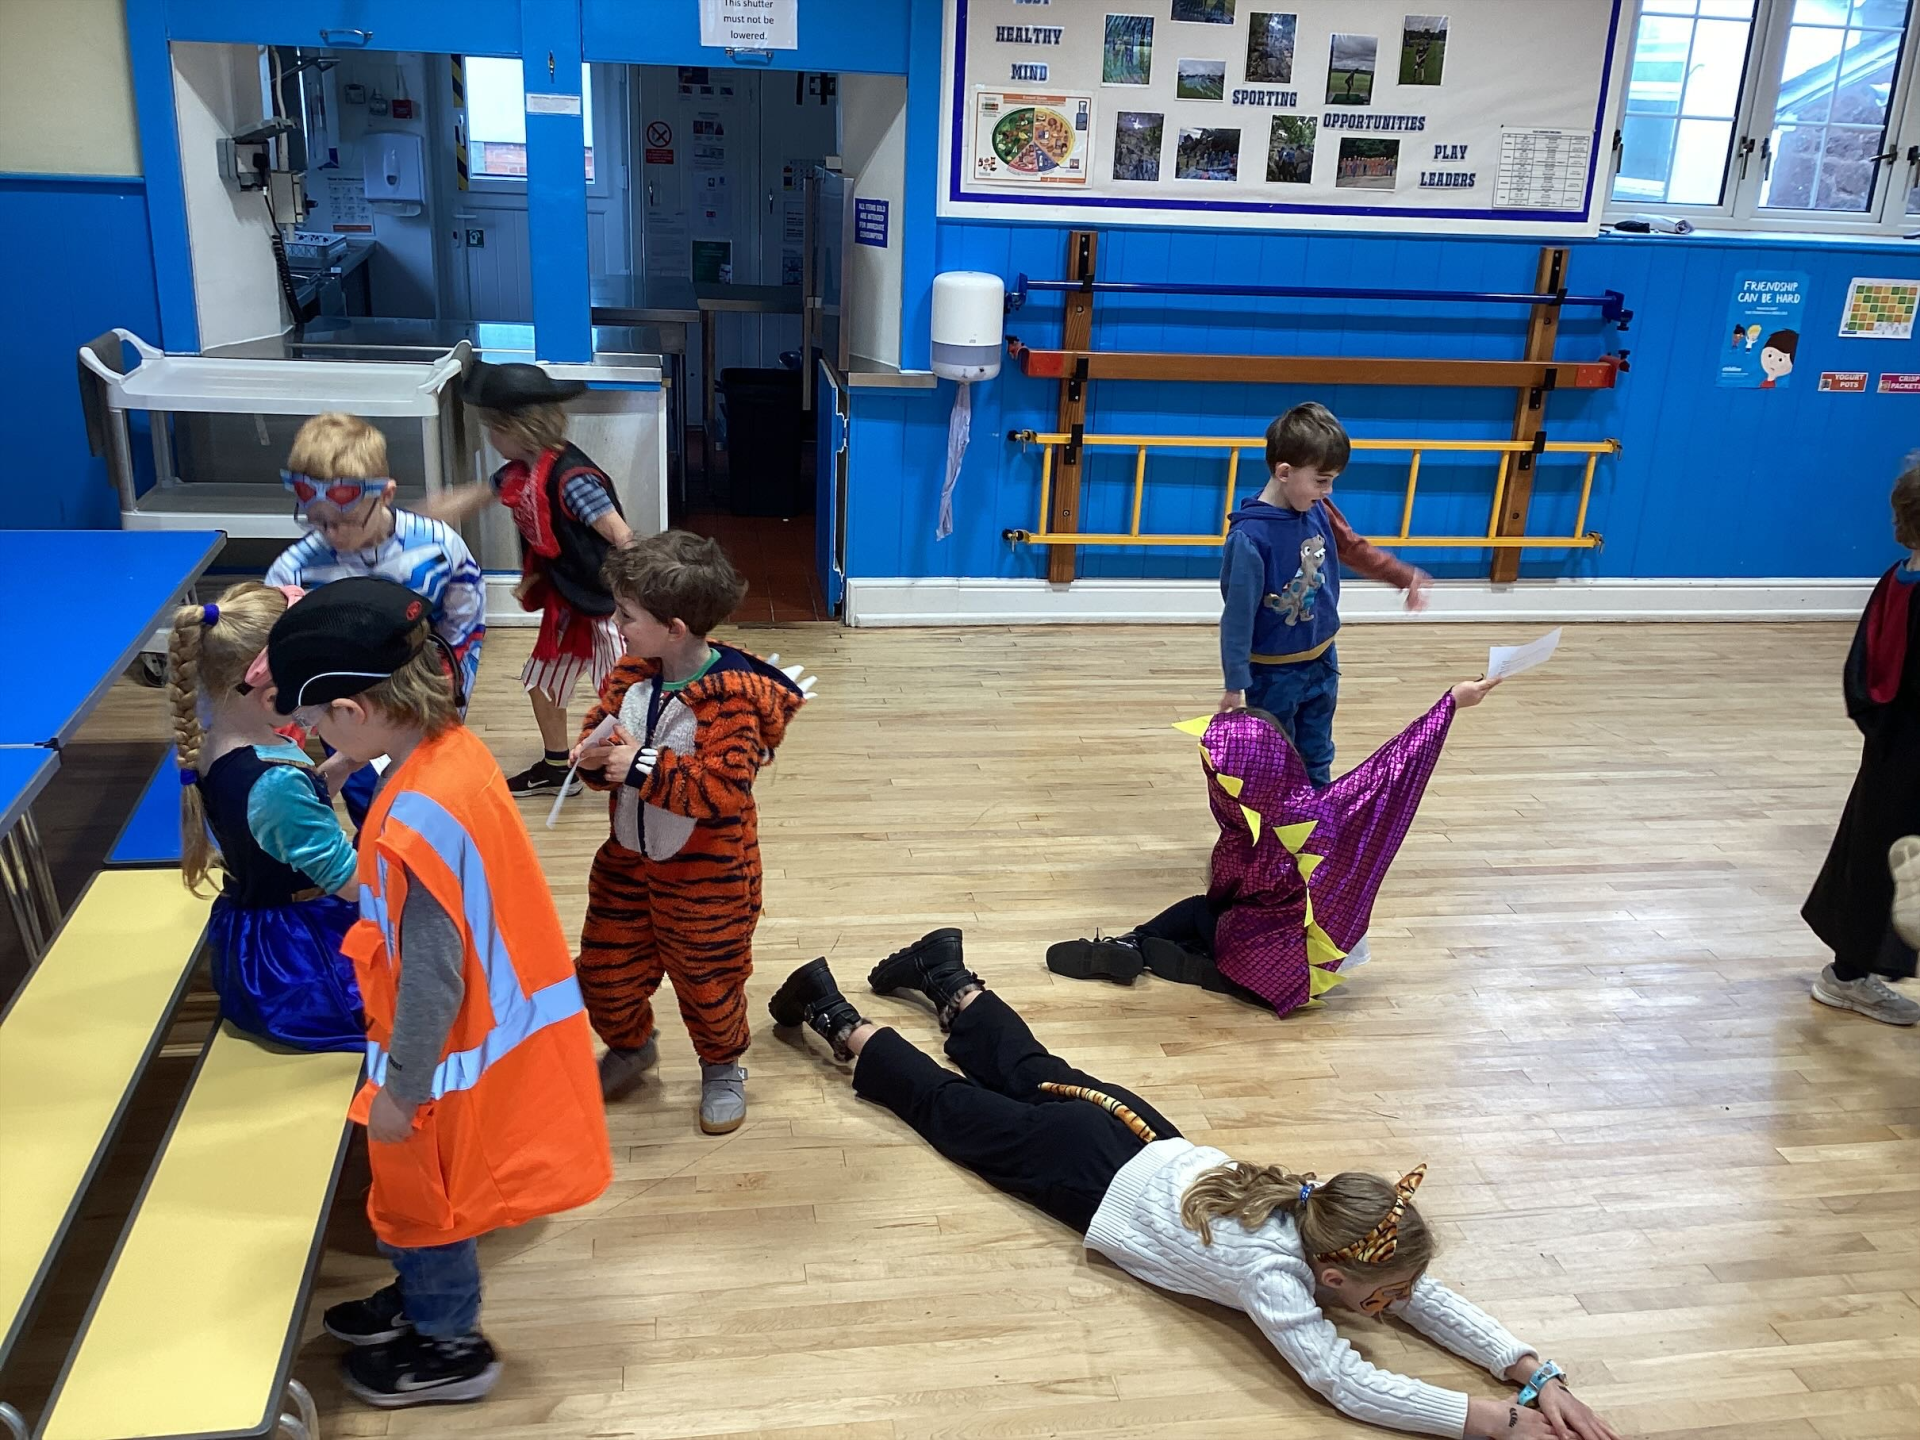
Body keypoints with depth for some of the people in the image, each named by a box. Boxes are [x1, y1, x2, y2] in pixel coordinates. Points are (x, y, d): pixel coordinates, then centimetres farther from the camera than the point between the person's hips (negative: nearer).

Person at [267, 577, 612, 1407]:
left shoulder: (417, 823, -35)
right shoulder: (452, 746, -8)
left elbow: (430, 979, -27)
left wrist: (400, 1089, -15)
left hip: (447, 1054, -8)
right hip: (486, 1018, 8)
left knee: (420, 1195, 17)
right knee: (425, 1193, 29)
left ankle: (450, 1347, 40)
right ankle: (426, 1299, 52)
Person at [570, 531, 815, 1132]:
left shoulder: (731, 697, -26)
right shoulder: (631, 675, -5)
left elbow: (725, 787, -33)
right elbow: (598, 726, 6)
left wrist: (644, 766, -34)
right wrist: (595, 757, -17)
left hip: (706, 873, -6)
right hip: (628, 857, 6)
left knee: (707, 980, 13)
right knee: (605, 969, 17)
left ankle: (723, 1068, 40)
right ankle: (629, 1047, 47)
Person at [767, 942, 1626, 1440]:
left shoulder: (1330, 1217, -21)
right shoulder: (1268, 1267, -38)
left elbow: (1436, 1303, -14)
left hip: (1145, 1140, 5)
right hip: (1096, 1177, -5)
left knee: (1028, 1073, 30)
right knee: (949, 1104, 15)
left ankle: (947, 976, 51)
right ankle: (836, 1019, 33)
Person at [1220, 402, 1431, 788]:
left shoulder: (1318, 511, -7)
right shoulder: (1250, 536, -27)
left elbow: (1354, 549, 13)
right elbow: (1238, 614, -23)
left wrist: (1405, 577, 10)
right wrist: (1235, 682, -20)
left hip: (1322, 662, 7)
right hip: (1272, 673, -7)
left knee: (1317, 761, 20)